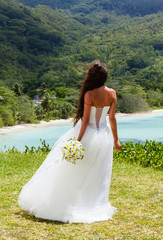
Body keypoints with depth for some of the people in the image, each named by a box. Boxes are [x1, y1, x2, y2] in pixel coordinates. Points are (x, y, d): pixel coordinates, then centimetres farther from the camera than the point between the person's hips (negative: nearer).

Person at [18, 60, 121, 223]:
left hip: (88, 134, -4)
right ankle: (96, 206, 24)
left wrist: (78, 141, -13)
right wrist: (115, 140, 9)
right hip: (104, 136, 4)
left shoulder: (89, 94, -18)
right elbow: (112, 118, 0)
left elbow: (86, 120, -17)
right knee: (98, 174, 15)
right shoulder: (112, 94, -4)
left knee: (74, 172, 11)